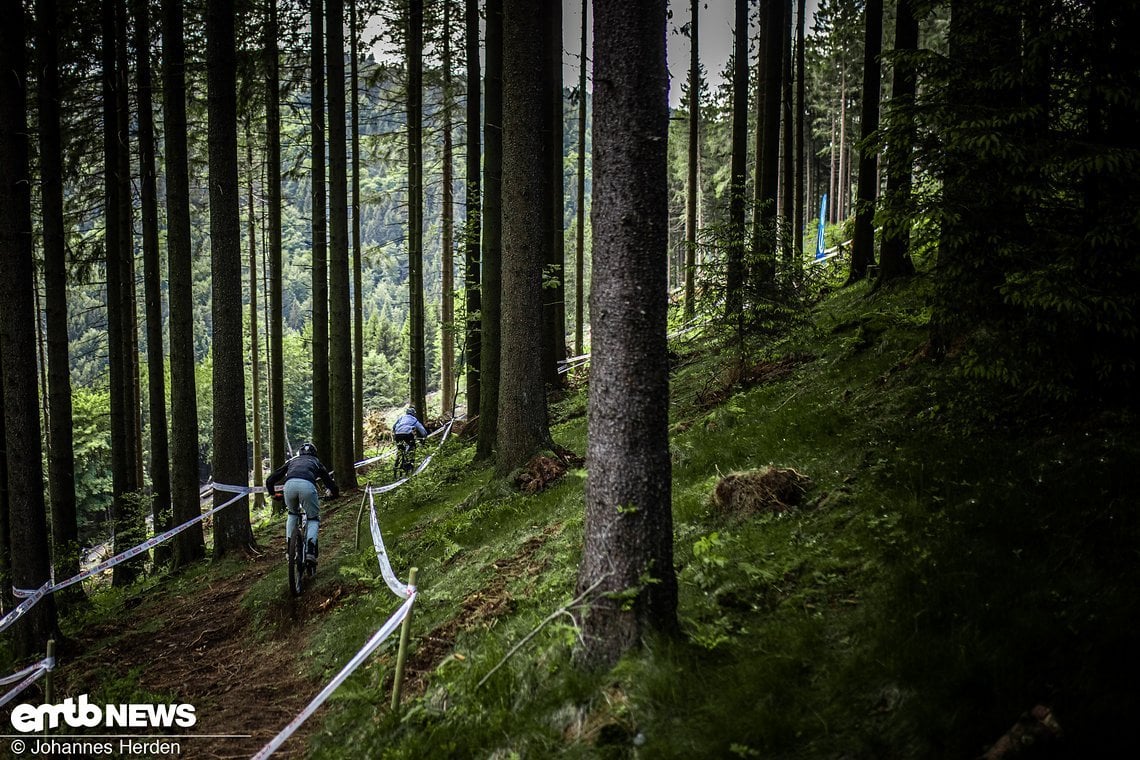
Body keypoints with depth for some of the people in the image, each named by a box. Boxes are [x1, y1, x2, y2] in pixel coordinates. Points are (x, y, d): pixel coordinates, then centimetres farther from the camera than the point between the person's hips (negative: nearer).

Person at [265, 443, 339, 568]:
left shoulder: (292, 461, 38)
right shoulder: (316, 462, 36)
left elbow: (270, 481, 35)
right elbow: (328, 480, 32)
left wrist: (274, 494, 52)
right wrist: (335, 493, 52)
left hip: (290, 484, 2)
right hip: (307, 485, -2)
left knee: (293, 513, 31)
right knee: (313, 518, 15)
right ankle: (311, 549, -8)